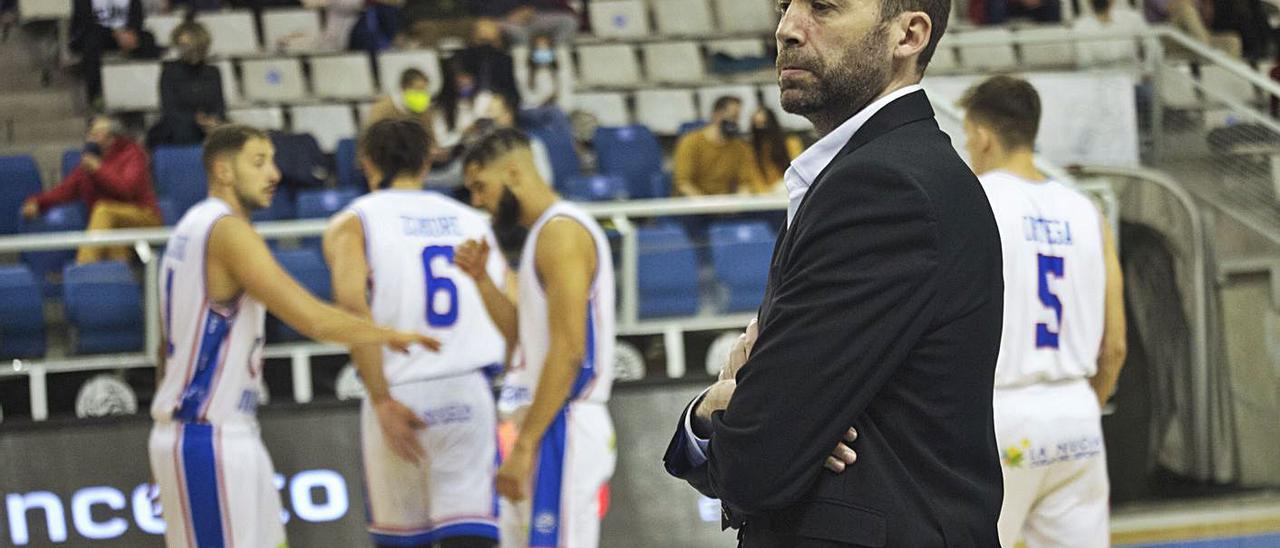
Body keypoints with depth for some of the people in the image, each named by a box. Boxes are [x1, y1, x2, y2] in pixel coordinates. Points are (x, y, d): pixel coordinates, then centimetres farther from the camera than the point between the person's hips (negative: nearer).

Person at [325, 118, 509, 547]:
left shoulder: (353, 223, 4)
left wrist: (382, 400, -15)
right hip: (471, 396, 2)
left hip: (402, 397, -2)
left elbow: (352, 306, -15)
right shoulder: (474, 221, 15)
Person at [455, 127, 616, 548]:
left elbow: (568, 351, -21)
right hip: (545, 428, 11)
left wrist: (524, 444, -22)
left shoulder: (561, 231, -14)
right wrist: (482, 278, 9)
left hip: (561, 429, -11)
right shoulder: (545, 232, 18)